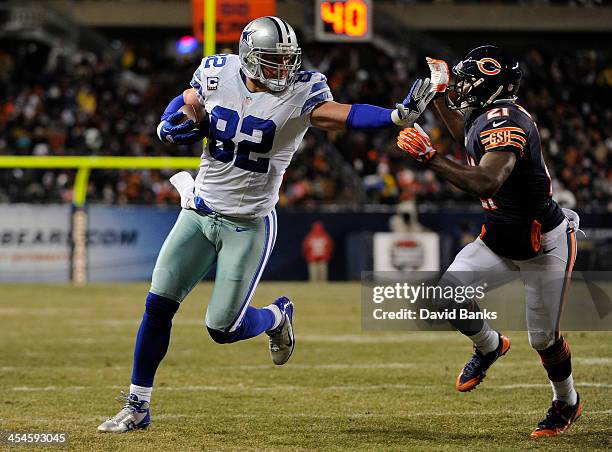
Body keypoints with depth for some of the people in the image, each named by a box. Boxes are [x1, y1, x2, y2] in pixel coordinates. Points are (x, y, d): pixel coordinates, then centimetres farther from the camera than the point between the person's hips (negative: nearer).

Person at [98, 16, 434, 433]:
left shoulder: (300, 91, -15)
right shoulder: (218, 73, -5)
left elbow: (342, 115, -33)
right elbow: (184, 102, 15)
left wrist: (399, 114, -50)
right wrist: (171, 126, -8)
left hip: (249, 225, -3)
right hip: (199, 213, 4)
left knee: (222, 329, -5)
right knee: (159, 306, 0)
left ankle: (277, 317, 29)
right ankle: (138, 407, 13)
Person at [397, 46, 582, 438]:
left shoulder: (505, 121, -27)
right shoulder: (486, 117, 2)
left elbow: (486, 183, -43)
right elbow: (467, 137, 30)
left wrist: (429, 156, -39)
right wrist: (440, 95, 24)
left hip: (545, 245, -8)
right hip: (500, 240, 8)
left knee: (544, 338, 2)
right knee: (448, 295, -9)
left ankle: (567, 403, 30)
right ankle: (489, 347, 20)